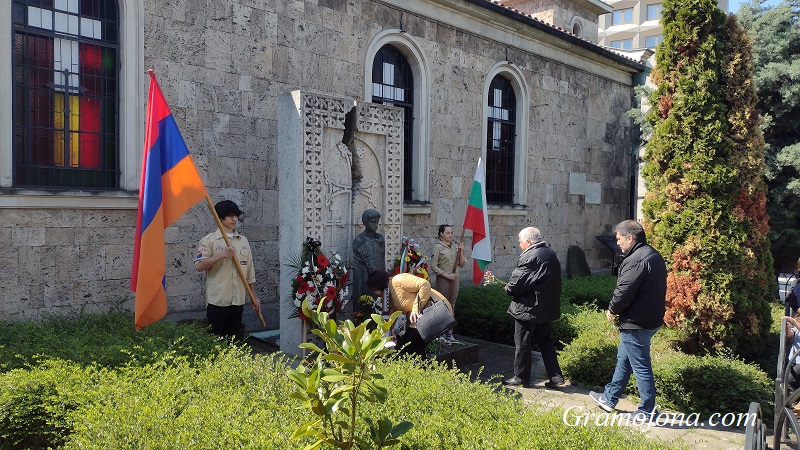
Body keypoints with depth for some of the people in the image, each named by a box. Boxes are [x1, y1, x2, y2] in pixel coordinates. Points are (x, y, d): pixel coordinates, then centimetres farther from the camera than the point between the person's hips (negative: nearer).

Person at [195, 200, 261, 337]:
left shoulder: (243, 241, 12)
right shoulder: (209, 240, -3)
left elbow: (249, 270, 15)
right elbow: (199, 266, -14)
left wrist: (254, 296, 13)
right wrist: (222, 255, -22)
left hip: (238, 301, 5)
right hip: (217, 301, -5)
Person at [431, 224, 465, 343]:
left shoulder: (454, 247, 10)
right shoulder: (438, 247, -7)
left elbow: (462, 264, 9)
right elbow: (433, 266, -11)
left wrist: (461, 252, -5)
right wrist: (447, 275, -15)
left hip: (454, 280, 6)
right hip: (443, 280, -6)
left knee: (451, 307, 9)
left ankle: (449, 333, 16)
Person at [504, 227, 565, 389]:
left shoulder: (528, 257, -21)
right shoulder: (551, 254, 8)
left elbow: (516, 284, -22)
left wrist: (508, 289, 0)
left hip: (528, 308, -9)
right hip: (548, 307, 9)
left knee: (522, 343, 6)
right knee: (545, 341, 19)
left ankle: (521, 377, 17)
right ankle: (555, 377, 18)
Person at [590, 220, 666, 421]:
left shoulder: (636, 260, -23)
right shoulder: (654, 255, 10)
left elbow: (624, 292, -25)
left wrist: (612, 310, -4)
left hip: (636, 323, -11)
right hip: (651, 318, 11)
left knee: (640, 366, 1)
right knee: (623, 358, 21)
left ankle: (647, 411, 12)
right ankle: (610, 398, 33)